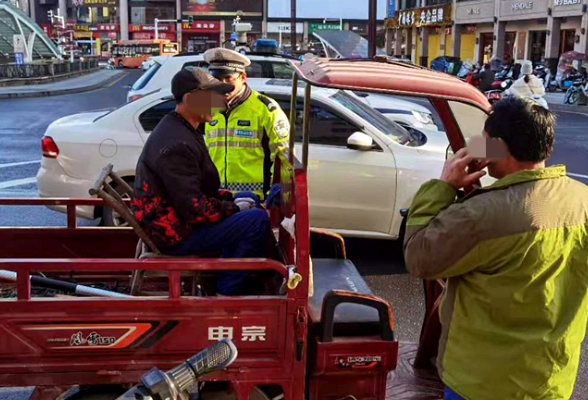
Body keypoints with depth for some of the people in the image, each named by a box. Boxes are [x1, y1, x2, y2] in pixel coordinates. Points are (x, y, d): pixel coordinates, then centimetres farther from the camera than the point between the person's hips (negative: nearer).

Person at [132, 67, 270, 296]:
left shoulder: (179, 130, 10)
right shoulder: (176, 145, -24)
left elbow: (198, 188, 20)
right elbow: (194, 209, -27)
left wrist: (231, 199, 6)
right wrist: (233, 208, -13)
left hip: (175, 219, 11)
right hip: (175, 236, -11)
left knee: (249, 201, 21)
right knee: (257, 220, -20)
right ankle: (228, 291, -4)